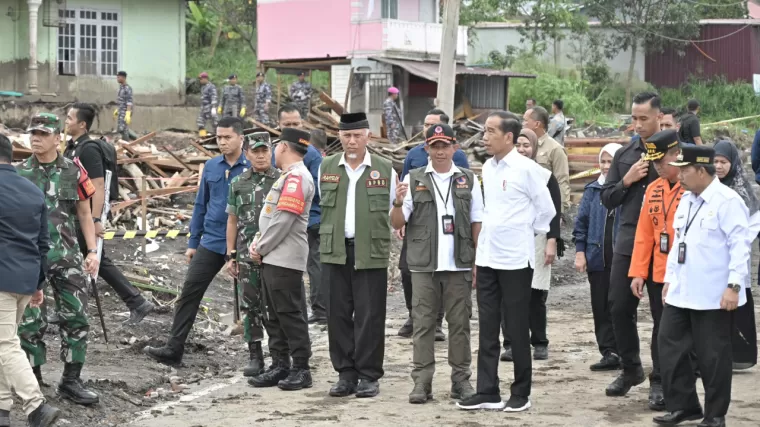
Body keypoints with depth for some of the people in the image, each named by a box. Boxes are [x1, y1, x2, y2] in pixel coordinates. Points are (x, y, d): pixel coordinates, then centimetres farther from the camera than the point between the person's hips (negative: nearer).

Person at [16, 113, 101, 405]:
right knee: (31, 323, 2)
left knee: (76, 319, 1)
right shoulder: (18, 174, 1)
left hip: (67, 256, 1)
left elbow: (85, 214, 9)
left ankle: (71, 381, 11)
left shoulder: (73, 171, 3)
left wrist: (92, 251, 2)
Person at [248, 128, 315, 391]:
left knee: (289, 313, -7)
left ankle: (301, 370, -4)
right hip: (272, 258, 10)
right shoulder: (288, 176, 20)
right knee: (275, 314, 11)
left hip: (285, 259, -10)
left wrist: (261, 248, -11)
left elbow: (283, 220, -19)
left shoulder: (296, 177, -13)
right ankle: (280, 366, 15)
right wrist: (259, 243, 8)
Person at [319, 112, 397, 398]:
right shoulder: (326, 168, 9)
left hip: (371, 253, -3)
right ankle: (345, 373, 12)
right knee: (338, 314, 4)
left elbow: (392, 211, 8)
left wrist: (380, 240, 4)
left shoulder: (385, 170, 3)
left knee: (369, 315, -2)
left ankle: (368, 375, 5)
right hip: (335, 251, 3)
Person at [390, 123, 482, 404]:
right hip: (424, 265, 0)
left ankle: (461, 380, 10)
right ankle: (422, 382, 4)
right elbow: (397, 223, 4)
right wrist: (398, 202, -17)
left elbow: (477, 224, 8)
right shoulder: (413, 180, 6)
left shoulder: (468, 180, 8)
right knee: (423, 323, 1)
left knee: (460, 323, 4)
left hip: (459, 265, 0)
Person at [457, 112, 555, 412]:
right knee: (487, 329, 8)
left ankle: (521, 394, 12)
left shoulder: (526, 169, -11)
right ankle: (487, 392, 13)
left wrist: (526, 232, 4)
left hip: (515, 260, -6)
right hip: (486, 259, 6)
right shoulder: (487, 168, 9)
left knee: (517, 330, 2)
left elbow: (546, 209, -5)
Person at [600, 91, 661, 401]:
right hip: (628, 240, 5)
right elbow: (607, 199, 11)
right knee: (619, 306, 6)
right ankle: (631, 368, 24)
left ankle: (659, 379, 13)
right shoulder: (624, 155, 11)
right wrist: (627, 180, -4)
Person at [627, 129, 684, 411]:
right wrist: (638, 273, 5)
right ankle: (660, 387, 16)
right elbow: (644, 234, 10)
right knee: (661, 330, 9)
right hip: (657, 274, 5)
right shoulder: (653, 189, 9)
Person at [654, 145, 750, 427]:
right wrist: (669, 278, 19)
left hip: (714, 297, -8)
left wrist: (734, 285, -21)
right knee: (669, 345, 7)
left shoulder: (727, 201, -14)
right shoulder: (685, 200, 12)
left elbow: (739, 246, -17)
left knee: (712, 355, 2)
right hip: (680, 293, 8)